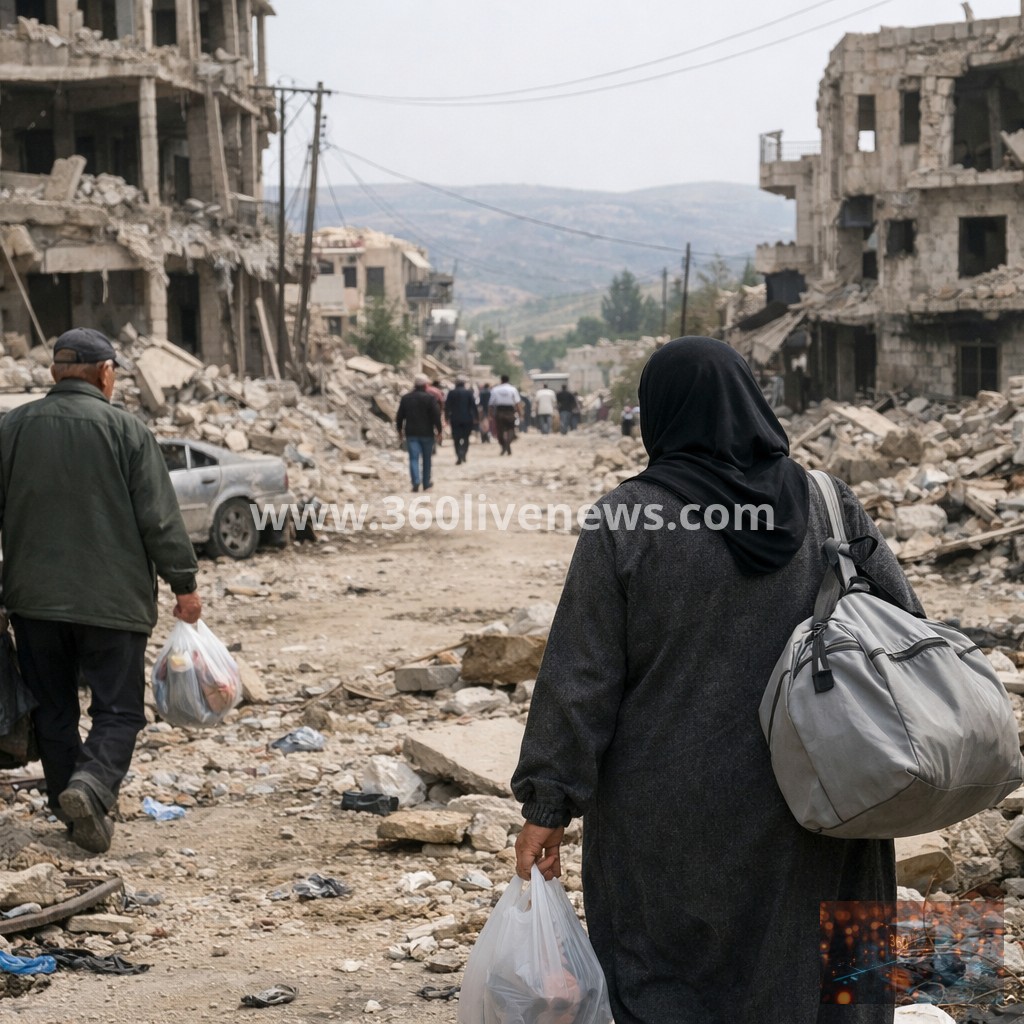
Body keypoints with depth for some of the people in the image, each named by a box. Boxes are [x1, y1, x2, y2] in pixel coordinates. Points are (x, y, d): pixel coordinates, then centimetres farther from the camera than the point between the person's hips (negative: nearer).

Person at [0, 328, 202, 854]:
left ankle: (75, 811, 17)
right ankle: (90, 785, -21)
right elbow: (160, 517, -8)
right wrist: (183, 582, 0)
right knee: (118, 709, 2)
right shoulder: (126, 429, -7)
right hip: (112, 599, -3)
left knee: (53, 710, 15)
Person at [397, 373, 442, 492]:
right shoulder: (430, 398, -8)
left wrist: (400, 431, 18)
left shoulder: (406, 398, 3)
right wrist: (438, 431, -3)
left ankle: (415, 481, -23)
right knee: (426, 459, 12)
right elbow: (436, 416, -11)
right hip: (427, 433, -1)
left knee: (413, 458, -3)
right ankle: (426, 483, 20)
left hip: (411, 433, 2)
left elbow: (400, 416, 7)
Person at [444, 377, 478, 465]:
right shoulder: (468, 392, -1)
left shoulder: (451, 393, -1)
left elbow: (447, 406, -1)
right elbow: (473, 405, -2)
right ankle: (463, 454, -5)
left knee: (457, 439, 2)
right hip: (467, 419, 1)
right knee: (466, 438, 14)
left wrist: (447, 417, 6)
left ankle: (459, 457, -12)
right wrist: (476, 417, 3)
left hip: (455, 419, -1)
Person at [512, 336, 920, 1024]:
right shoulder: (829, 508, -2)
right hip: (810, 821, 3)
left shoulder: (626, 522, -10)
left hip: (672, 812, -2)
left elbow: (580, 676, -10)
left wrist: (547, 805, -4)